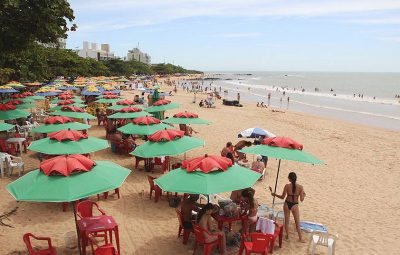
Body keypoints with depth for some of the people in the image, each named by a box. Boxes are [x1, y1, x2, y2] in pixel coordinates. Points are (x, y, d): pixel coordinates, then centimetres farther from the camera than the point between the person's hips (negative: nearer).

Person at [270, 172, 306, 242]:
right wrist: (304, 195, 12)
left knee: (287, 220, 17)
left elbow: (282, 197, -8)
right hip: (295, 205, 0)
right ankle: (300, 238, 23)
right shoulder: (300, 187, -14)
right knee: (297, 222, 16)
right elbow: (301, 199, -9)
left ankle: (287, 235, 28)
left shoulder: (287, 186, -15)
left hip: (287, 204, 0)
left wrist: (274, 194, 5)